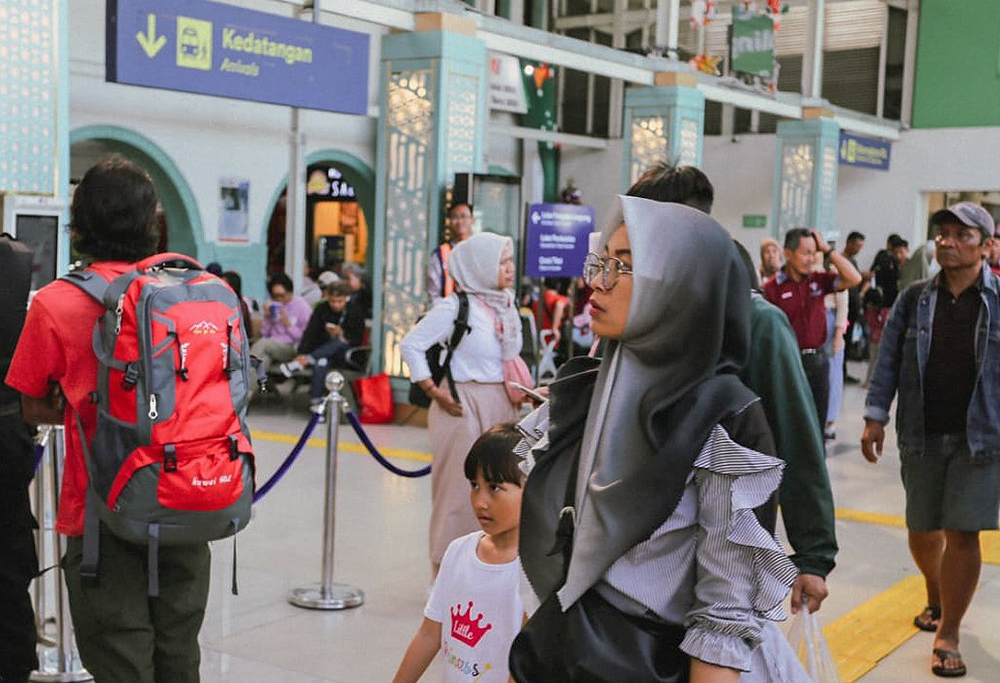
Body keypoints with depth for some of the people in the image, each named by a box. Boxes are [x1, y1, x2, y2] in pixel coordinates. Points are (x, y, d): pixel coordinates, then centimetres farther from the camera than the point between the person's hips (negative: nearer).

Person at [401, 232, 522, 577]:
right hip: (463, 407, -7)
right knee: (460, 492, -1)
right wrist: (435, 393, -12)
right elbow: (411, 345, -11)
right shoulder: (456, 306, -12)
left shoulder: (505, 304, 11)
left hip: (501, 406, 7)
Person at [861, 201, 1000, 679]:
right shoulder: (914, 299, 4)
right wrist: (875, 416, 0)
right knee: (922, 530, 12)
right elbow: (888, 359, 6)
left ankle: (947, 635, 8)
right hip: (922, 436, 3)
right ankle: (936, 598, 42)